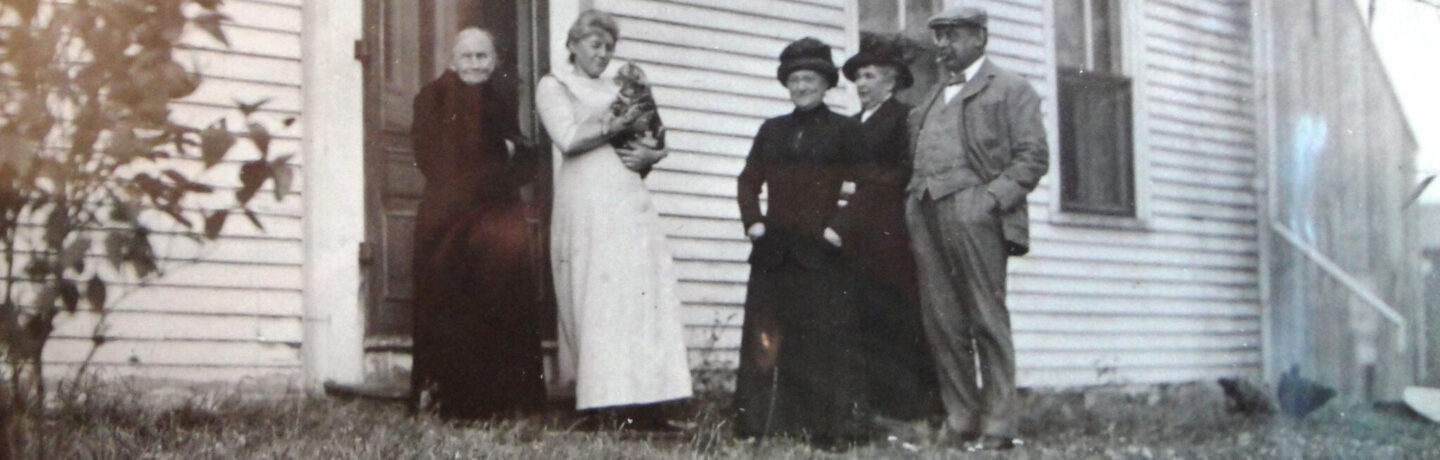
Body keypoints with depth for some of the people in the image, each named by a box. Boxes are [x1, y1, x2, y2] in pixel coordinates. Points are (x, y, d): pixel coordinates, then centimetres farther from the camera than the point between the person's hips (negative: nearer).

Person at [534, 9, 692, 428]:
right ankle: (597, 400, -8)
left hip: (630, 199, 5)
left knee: (642, 292, -6)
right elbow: (568, 139, -7)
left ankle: (644, 401, -8)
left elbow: (655, 141, 21)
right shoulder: (553, 86, 9)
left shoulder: (616, 90, 24)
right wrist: (615, 126, -12)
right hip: (587, 201, -5)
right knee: (595, 296, -9)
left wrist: (648, 154, 0)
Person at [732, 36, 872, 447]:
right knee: (767, 341, 3)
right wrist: (753, 221, 3)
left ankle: (834, 428, -2)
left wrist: (838, 228, -10)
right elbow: (749, 181, 18)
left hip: (821, 254, -4)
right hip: (774, 253, 4)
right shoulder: (772, 131, 17)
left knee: (827, 342, -5)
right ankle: (761, 424, 7)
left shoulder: (845, 130, 5)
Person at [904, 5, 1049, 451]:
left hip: (972, 211, -6)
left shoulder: (1010, 89, 7)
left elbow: (1033, 155, -2)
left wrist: (992, 196, -13)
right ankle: (960, 422, 8)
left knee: (987, 321, -6)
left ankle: (998, 427, -4)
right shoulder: (933, 98, 27)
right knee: (941, 323, 3)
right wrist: (913, 197, 9)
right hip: (926, 215, 6)